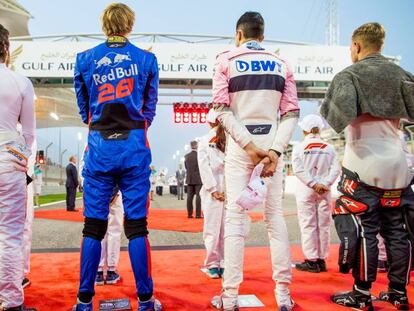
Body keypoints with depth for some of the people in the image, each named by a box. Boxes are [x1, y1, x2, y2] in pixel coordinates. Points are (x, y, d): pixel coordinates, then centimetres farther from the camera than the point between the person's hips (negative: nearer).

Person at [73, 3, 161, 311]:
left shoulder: (85, 59, 7)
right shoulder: (146, 59, 6)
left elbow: (84, 109, 13)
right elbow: (149, 108, 11)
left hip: (98, 148, 1)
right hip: (134, 147, -1)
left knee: (93, 226, 6)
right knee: (137, 226, 3)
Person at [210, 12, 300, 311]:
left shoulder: (227, 60, 3)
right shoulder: (281, 64, 10)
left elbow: (222, 110, -9)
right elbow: (291, 113, -1)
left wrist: (249, 145, -11)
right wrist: (275, 150, -9)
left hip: (240, 144, -2)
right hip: (272, 142, 2)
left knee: (235, 217, 0)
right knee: (275, 215, 6)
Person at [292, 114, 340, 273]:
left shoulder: (299, 147, -3)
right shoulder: (329, 147, 4)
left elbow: (298, 169, -11)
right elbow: (336, 168, -4)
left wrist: (313, 184, -12)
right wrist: (324, 184, -9)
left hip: (305, 190, -2)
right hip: (325, 191, 3)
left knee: (308, 224, 2)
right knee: (323, 225, 9)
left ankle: (311, 261, 3)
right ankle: (321, 260, 14)